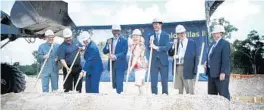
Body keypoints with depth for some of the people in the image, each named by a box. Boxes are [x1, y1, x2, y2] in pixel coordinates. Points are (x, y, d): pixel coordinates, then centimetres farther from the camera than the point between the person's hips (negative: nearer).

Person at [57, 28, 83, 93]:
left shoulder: (76, 42, 7)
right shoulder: (62, 47, -9)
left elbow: (82, 48, 23)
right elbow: (62, 59, -16)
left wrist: (81, 48, -1)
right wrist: (67, 68, -30)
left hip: (78, 67, 5)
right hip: (68, 68, -4)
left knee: (78, 85, 12)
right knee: (68, 87, 1)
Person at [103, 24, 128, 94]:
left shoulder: (124, 40, -4)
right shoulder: (109, 40, 12)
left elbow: (124, 52, -13)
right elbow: (104, 52, 6)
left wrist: (115, 56, -27)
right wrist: (108, 45, -11)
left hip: (120, 64, -5)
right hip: (112, 64, 5)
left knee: (119, 82, -9)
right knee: (114, 82, 12)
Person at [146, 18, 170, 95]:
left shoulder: (166, 35, 4)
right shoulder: (150, 36, 9)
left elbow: (167, 47, -9)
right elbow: (148, 47, 0)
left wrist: (156, 47, -18)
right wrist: (150, 43, -20)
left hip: (163, 61, -1)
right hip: (154, 61, 1)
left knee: (164, 81, 5)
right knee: (153, 81, 3)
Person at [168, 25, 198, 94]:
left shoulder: (192, 43, 4)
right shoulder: (176, 43, 15)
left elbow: (194, 56, -2)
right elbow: (170, 53, 9)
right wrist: (174, 45, -3)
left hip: (187, 68, -4)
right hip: (177, 67, 4)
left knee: (189, 90, -5)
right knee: (179, 88, 9)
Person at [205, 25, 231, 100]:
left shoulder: (225, 44, -9)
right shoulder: (213, 44, 17)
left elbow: (226, 59, -16)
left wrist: (223, 72, -22)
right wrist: (207, 62, 6)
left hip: (220, 74, -9)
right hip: (211, 73, 9)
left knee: (223, 94, -2)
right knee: (211, 94, 15)